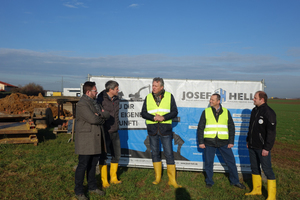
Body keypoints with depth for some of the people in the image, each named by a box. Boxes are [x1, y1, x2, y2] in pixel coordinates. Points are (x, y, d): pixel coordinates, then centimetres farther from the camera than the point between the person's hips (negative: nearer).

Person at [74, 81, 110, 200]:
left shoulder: (94, 102, 16)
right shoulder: (82, 104, -14)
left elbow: (107, 115, 8)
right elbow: (93, 119, -24)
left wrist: (100, 115, -12)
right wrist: (102, 118, -4)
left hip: (96, 139, 9)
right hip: (85, 140, -8)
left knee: (93, 164, 16)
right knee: (83, 165, 0)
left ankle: (92, 187, 29)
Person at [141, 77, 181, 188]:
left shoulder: (169, 96, 1)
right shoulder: (148, 97, 5)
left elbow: (174, 112, -2)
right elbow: (143, 113, 1)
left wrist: (163, 117, -17)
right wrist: (154, 117, -16)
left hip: (165, 129, -2)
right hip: (152, 129, 2)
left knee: (169, 154, -2)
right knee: (155, 153, 10)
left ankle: (172, 180, 8)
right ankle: (157, 178, 24)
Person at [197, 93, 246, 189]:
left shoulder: (226, 112, 5)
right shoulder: (206, 112, 2)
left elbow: (231, 127, 9)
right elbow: (200, 128, 4)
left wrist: (231, 142, 2)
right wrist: (200, 142, -1)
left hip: (223, 142, 1)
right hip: (209, 142, 0)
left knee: (231, 161, 5)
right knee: (208, 163, 6)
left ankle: (235, 181, 23)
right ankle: (209, 182, 24)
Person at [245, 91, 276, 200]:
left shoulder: (268, 112, -16)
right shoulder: (254, 110, 10)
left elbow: (271, 132, -19)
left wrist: (267, 148, -21)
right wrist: (248, 140, 20)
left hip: (262, 147, -9)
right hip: (252, 146, 9)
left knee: (267, 169, -1)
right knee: (254, 168, 17)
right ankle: (257, 190, 32)